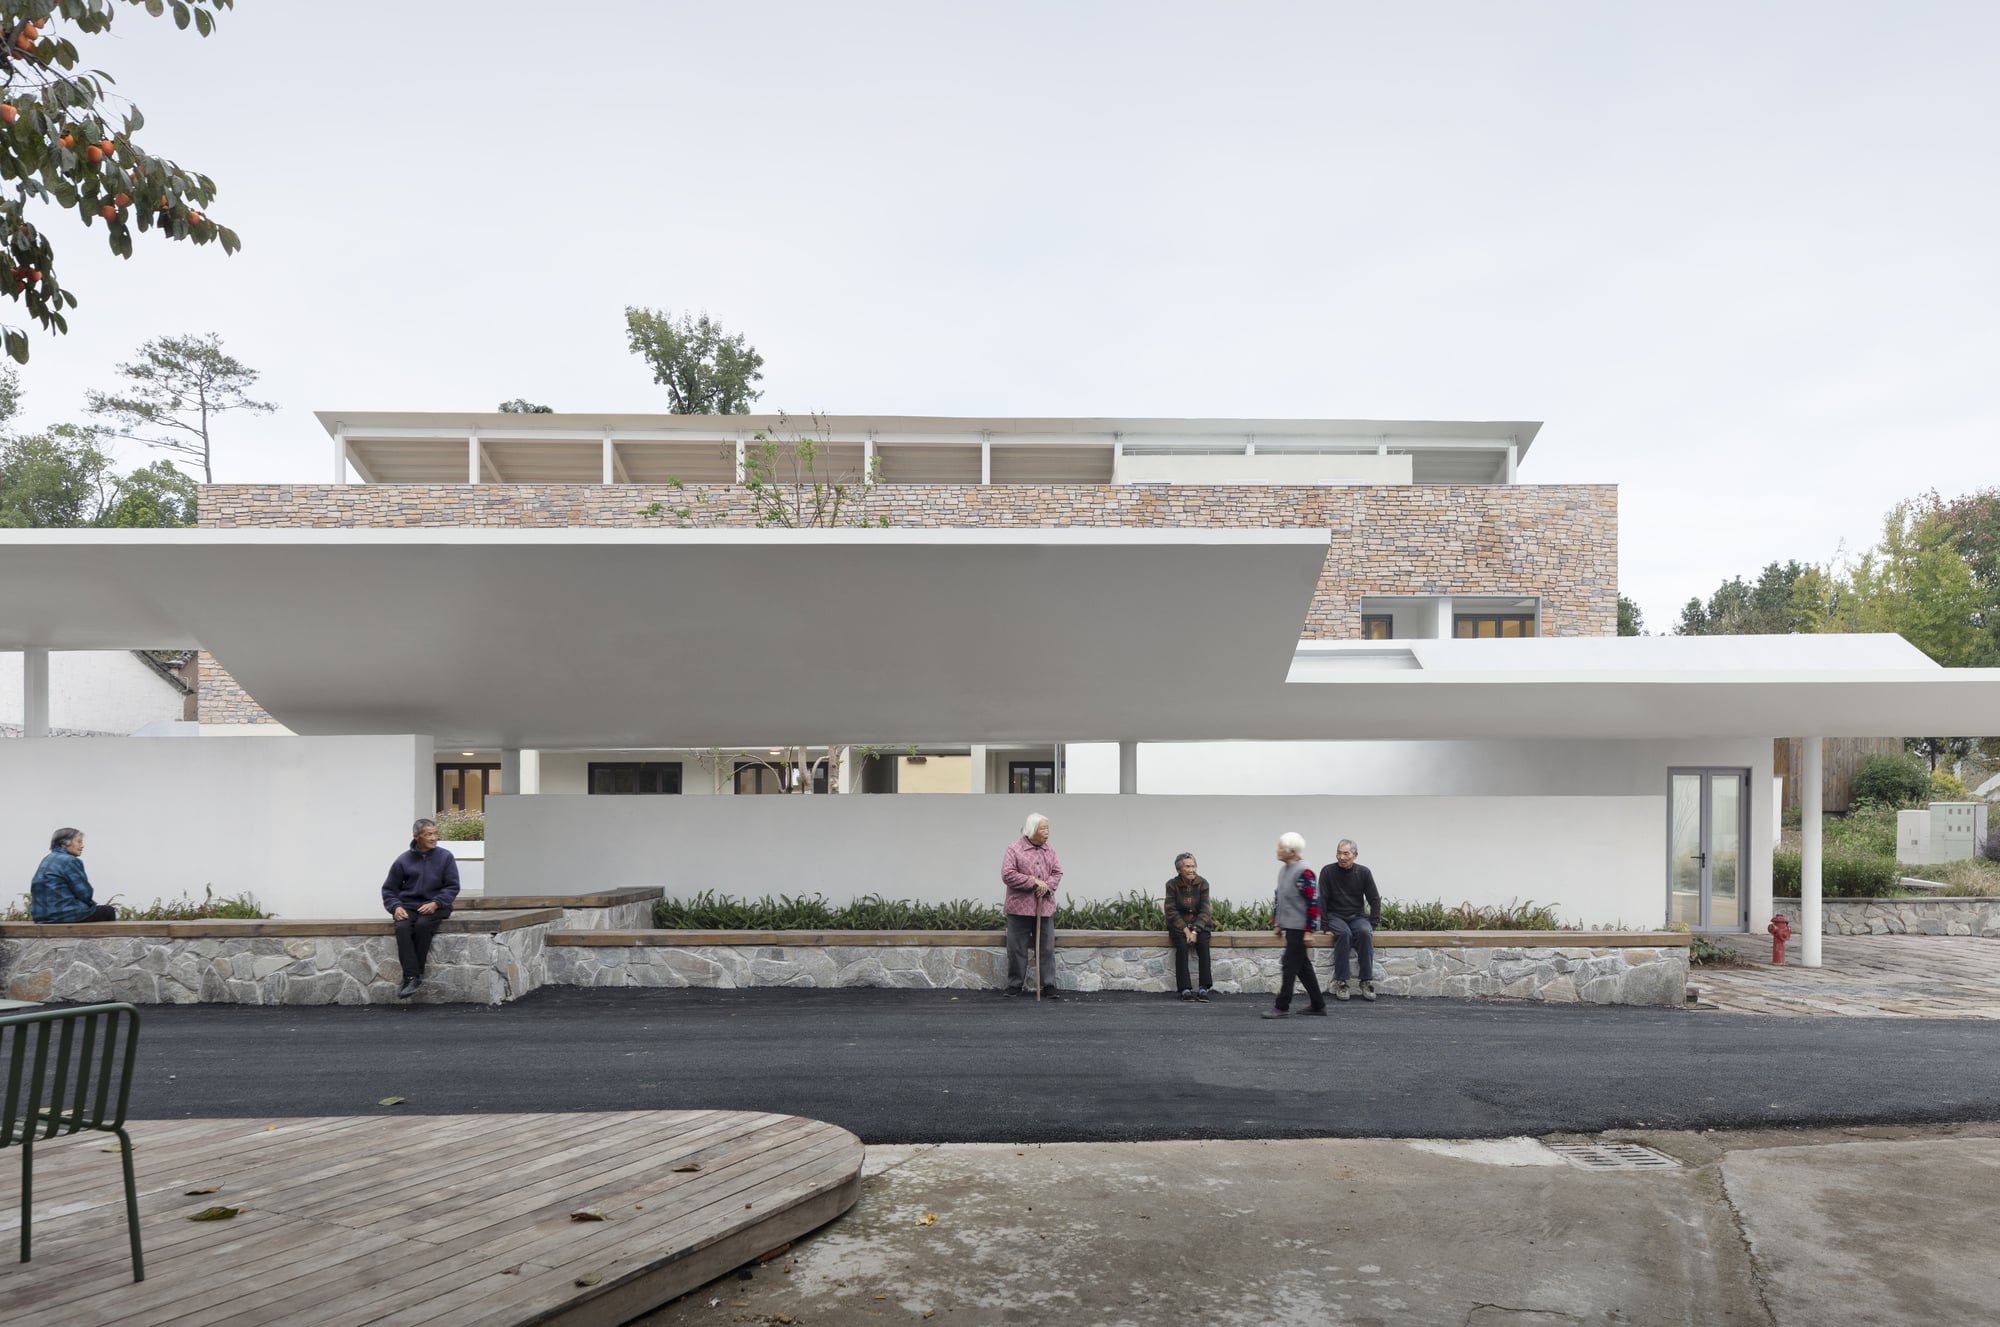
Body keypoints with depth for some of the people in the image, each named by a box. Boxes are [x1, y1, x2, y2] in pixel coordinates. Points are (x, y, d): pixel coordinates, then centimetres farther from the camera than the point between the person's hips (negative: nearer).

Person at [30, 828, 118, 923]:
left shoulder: (47, 859, 15)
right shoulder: (69, 861, -13)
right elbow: (85, 893, -13)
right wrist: (93, 904, 9)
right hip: (65, 915, -9)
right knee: (108, 911, 9)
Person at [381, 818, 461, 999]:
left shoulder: (445, 857, 1)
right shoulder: (403, 861, 5)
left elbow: (452, 886, -1)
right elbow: (389, 889, 11)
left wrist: (435, 903, -16)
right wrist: (395, 907, -7)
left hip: (435, 907, -1)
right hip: (408, 907, 1)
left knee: (423, 925, -33)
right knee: (402, 928, -30)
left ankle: (417, 973, -21)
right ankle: (412, 977, -33)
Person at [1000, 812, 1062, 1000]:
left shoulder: (1049, 850, 11)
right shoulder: (1014, 849, -5)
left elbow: (1057, 872, 10)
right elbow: (1007, 875, -12)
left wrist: (1047, 886, -10)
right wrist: (1034, 882, -15)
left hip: (1045, 907, 4)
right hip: (1020, 907, -4)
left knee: (1047, 948, 4)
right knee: (1017, 949, 2)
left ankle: (1049, 986, 8)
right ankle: (1015, 986, 12)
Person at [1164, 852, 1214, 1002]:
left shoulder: (1202, 884, -6)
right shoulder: (1172, 885, -9)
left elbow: (1204, 910, -9)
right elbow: (1171, 911, -9)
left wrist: (1195, 931, -21)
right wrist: (1186, 930, -18)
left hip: (1200, 923, 1)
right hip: (1178, 924, -1)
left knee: (1203, 943, -27)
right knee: (1182, 945, -29)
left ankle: (1204, 988, -27)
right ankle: (1185, 989, -27)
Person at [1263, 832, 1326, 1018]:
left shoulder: (1304, 872, -16)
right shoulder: (1283, 869, 12)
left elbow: (1313, 902, -19)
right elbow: (1279, 898, 21)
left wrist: (1309, 930, -19)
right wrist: (1276, 923, 20)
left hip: (1298, 928, -9)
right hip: (1288, 926, 9)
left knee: (1290, 966, -5)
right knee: (1302, 966, 13)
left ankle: (1282, 1007, 0)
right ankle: (1318, 1006, 21)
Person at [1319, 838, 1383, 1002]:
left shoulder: (1364, 873, -1)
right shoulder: (1327, 872, -7)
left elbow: (1375, 900, 3)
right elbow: (1322, 901, -7)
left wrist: (1373, 925, -7)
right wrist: (1326, 927, -14)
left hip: (1357, 916, 2)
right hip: (1335, 916, -2)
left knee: (1365, 933, -32)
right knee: (1344, 934, -35)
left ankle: (1367, 981, -26)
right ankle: (1340, 982, -28)